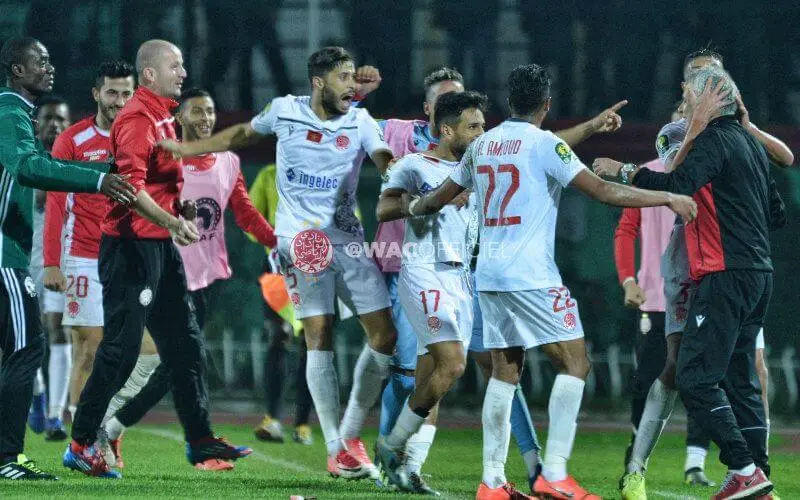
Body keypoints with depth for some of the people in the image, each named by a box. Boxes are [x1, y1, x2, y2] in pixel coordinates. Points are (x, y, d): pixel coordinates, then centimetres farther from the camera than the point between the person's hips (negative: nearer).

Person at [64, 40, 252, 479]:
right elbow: (131, 186, -26)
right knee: (122, 347, -8)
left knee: (185, 342, 11)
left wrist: (183, 210, 14)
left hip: (159, 245, 10)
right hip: (131, 244, -10)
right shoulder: (137, 118, -15)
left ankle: (200, 441, 17)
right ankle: (81, 445, 0)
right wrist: (172, 222, -31)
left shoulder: (161, 115, 16)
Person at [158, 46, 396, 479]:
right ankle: (336, 450, -6)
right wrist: (186, 149, 19)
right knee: (320, 336, -10)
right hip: (301, 239, -2)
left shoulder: (360, 122, 3)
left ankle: (350, 434, 11)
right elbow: (244, 135, 20)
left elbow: (387, 162, -13)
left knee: (384, 334, -4)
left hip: (348, 239, 2)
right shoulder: (285, 111, 2)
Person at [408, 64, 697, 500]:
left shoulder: (482, 145, 12)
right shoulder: (544, 144, -8)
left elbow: (440, 197, 24)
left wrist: (414, 207, 47)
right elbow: (604, 192, -13)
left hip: (489, 275, 7)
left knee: (504, 373, 11)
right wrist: (669, 199, -7)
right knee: (574, 362, -3)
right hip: (531, 276, -7)